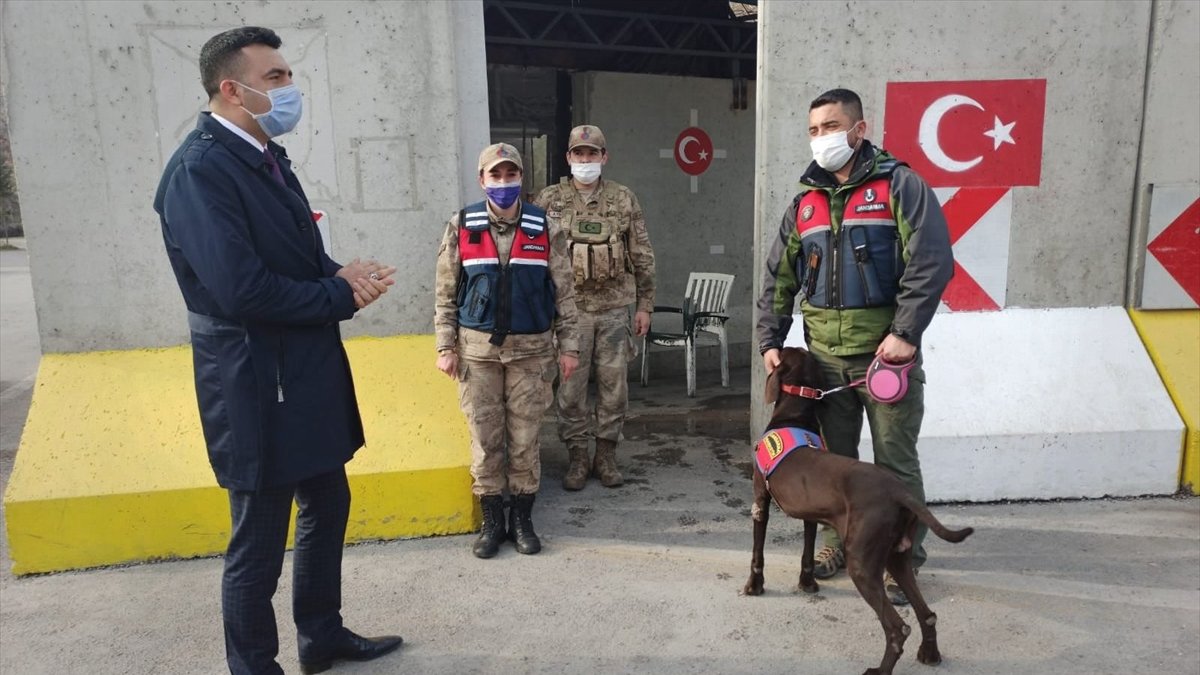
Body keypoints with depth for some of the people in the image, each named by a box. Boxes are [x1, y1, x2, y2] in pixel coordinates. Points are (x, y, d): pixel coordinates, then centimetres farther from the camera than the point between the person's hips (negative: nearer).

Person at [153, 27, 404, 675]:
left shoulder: (267, 156, 11)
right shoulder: (200, 168, -19)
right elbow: (241, 288, -27)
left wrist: (342, 273, -5)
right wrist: (343, 293, -15)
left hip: (309, 376, 10)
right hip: (257, 386, -10)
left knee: (328, 506, 22)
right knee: (258, 546, 5)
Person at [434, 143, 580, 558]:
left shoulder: (544, 228, 1)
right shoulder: (461, 226, 1)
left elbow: (563, 291, 4)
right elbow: (445, 292, 4)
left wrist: (568, 346, 1)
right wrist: (446, 347, -1)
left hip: (531, 348, 0)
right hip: (478, 348, 0)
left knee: (525, 438, 6)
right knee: (485, 438, 6)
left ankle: (522, 519, 21)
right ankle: (491, 521, 20)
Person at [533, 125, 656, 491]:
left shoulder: (624, 199, 5)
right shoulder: (549, 200, 2)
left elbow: (642, 256, 7)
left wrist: (645, 305, 5)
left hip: (614, 307, 1)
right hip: (569, 307, -1)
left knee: (614, 385, 7)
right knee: (571, 387, 4)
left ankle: (607, 454, 21)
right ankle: (577, 457, 18)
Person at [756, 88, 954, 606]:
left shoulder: (898, 186, -5)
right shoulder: (805, 203, 12)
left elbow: (932, 262, -14)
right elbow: (778, 279, 14)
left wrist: (905, 333, -19)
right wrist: (769, 341, 6)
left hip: (886, 353, -5)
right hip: (824, 356, 5)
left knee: (895, 461, 4)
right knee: (833, 457, 15)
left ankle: (905, 556, 20)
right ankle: (840, 540, 32)